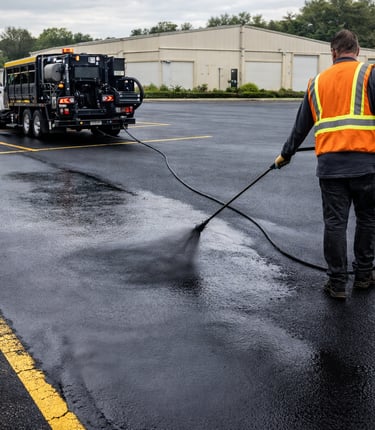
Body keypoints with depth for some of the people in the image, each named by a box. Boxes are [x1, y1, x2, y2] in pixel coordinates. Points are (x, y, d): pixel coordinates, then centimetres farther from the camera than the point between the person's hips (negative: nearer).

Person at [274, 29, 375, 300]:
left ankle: (337, 283, 11)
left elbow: (301, 125, 20)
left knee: (334, 223, 7)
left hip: (329, 163, 3)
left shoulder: (318, 82, 14)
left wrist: (286, 155, 31)